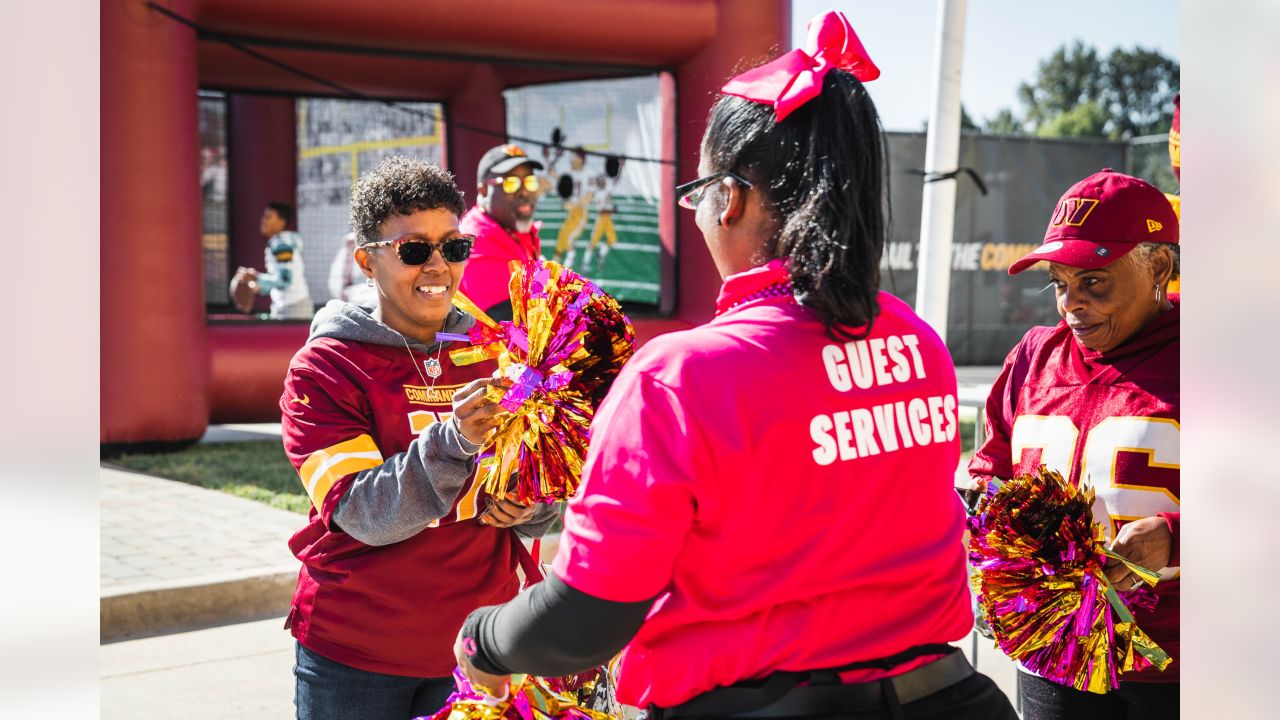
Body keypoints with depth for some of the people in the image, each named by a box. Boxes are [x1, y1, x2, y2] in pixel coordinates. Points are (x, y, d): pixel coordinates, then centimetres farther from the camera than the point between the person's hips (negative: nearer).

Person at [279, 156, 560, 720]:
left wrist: (527, 508, -9)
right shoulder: (322, 369, -7)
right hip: (355, 654, -3)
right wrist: (452, 441, -32)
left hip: (476, 647, 3)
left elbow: (542, 505, 13)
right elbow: (364, 514, -18)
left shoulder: (492, 360, 4)